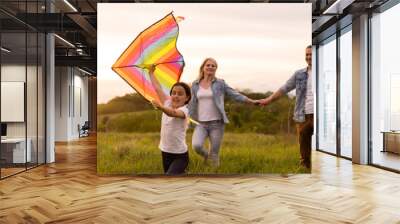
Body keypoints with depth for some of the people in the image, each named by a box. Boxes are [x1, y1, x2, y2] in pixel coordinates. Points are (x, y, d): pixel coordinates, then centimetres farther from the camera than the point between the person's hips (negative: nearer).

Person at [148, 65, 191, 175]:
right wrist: (151, 73, 19)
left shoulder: (184, 110, -17)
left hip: (180, 155, -7)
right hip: (165, 152, 7)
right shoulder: (168, 104, 0)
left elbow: (173, 113, -39)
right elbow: (158, 88, 9)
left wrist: (161, 107, -58)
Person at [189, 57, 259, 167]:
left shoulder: (220, 83, 0)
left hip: (216, 123, -1)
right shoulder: (195, 84, 7)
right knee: (196, 145, -21)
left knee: (214, 154, 1)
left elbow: (235, 94, -3)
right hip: (200, 123, 2)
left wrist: (252, 101, -13)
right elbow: (192, 103, 12)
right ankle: (206, 155, 15)